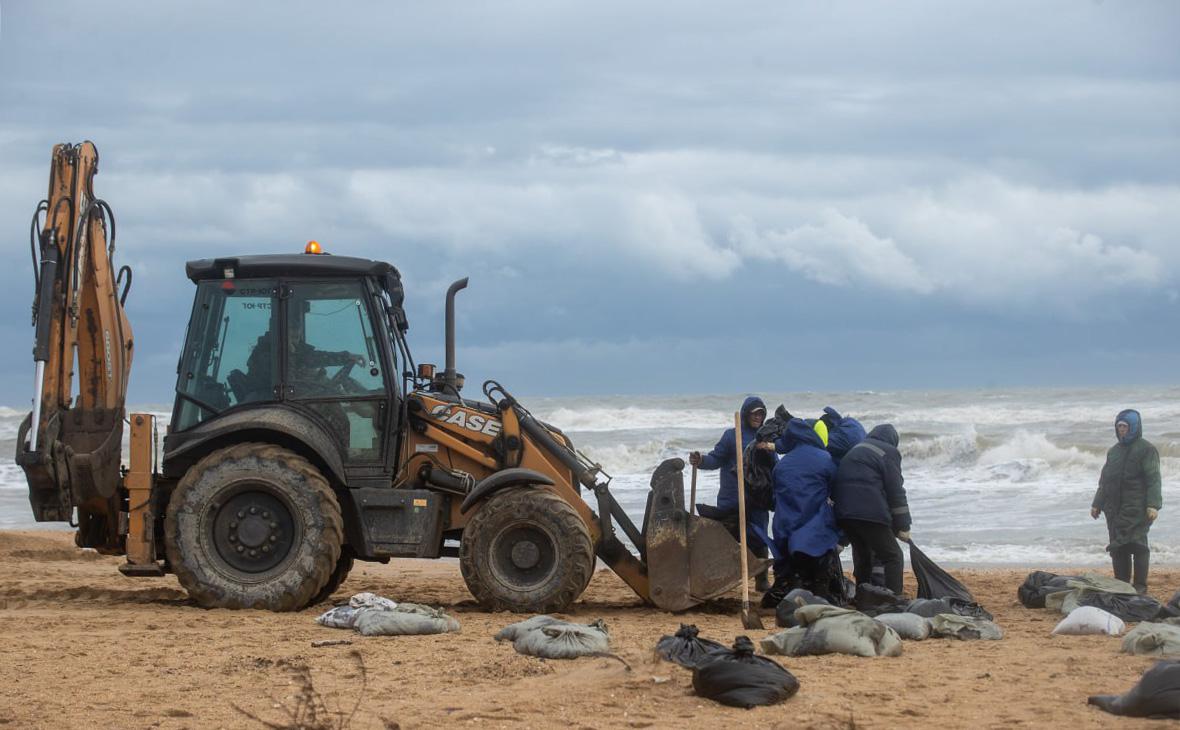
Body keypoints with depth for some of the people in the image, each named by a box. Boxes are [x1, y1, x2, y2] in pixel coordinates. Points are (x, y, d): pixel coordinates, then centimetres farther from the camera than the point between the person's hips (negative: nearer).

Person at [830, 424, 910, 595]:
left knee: (862, 555, 22)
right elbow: (895, 491, -3)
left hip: (843, 512, 7)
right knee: (893, 558, -1)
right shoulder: (888, 452, 4)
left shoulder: (855, 451, 26)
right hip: (870, 514, -7)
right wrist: (903, 526, 2)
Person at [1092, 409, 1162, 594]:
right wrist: (1097, 504, 21)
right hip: (1114, 508, 7)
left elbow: (1153, 479, -10)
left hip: (1137, 508, -7)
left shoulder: (1146, 449, -3)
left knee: (1137, 544, -9)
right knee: (1117, 548, 6)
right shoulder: (1113, 451, 19)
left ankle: (1140, 585, -5)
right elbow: (1104, 480, 25)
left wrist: (1153, 505, -18)